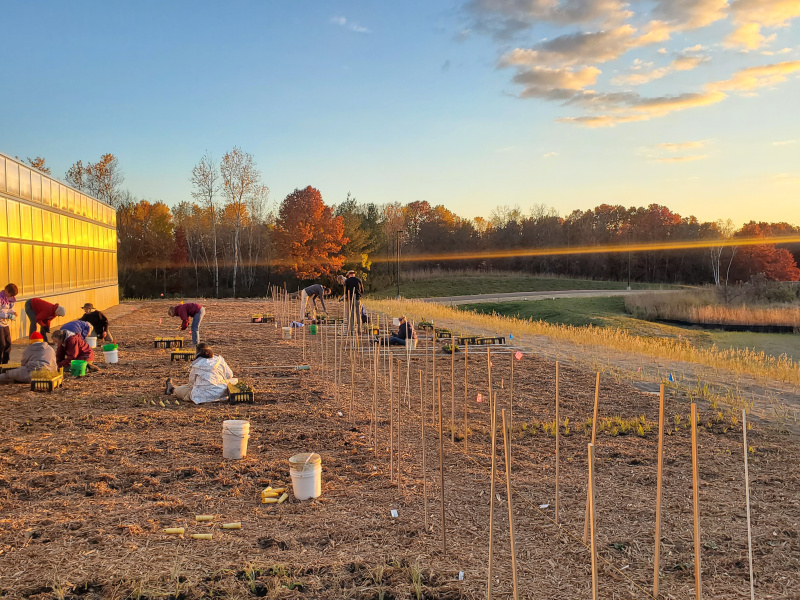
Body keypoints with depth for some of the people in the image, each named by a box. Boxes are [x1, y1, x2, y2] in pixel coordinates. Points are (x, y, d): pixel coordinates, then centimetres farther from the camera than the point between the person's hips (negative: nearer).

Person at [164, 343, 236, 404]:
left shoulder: (196, 365, -5)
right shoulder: (220, 360, 1)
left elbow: (192, 382, 5)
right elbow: (229, 375, 3)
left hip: (203, 397, -5)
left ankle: (172, 390, 56)